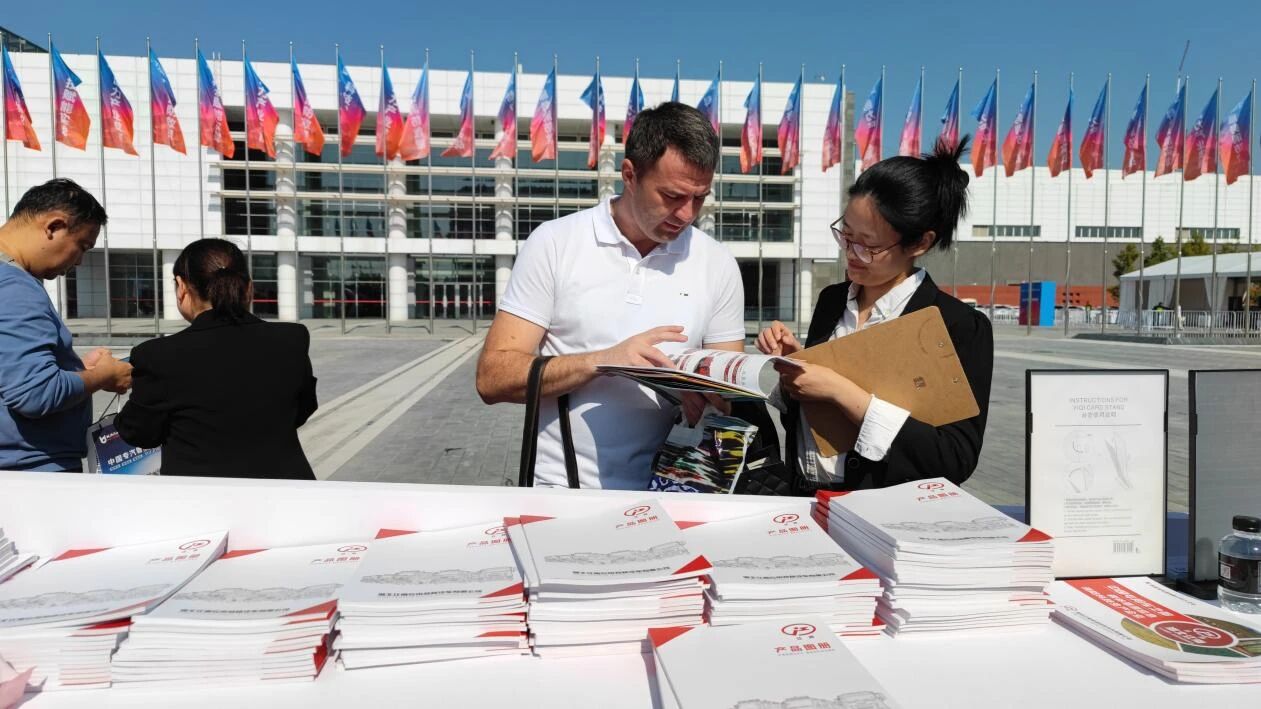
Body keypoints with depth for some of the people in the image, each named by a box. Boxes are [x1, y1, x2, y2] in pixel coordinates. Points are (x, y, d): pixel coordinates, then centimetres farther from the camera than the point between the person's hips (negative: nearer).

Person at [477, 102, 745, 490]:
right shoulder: (554, 244, -1)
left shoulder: (718, 264, 5)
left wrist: (708, 398, -12)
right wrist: (601, 360, -17)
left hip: (664, 493, 2)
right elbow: (493, 377, -4)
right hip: (562, 489, -2)